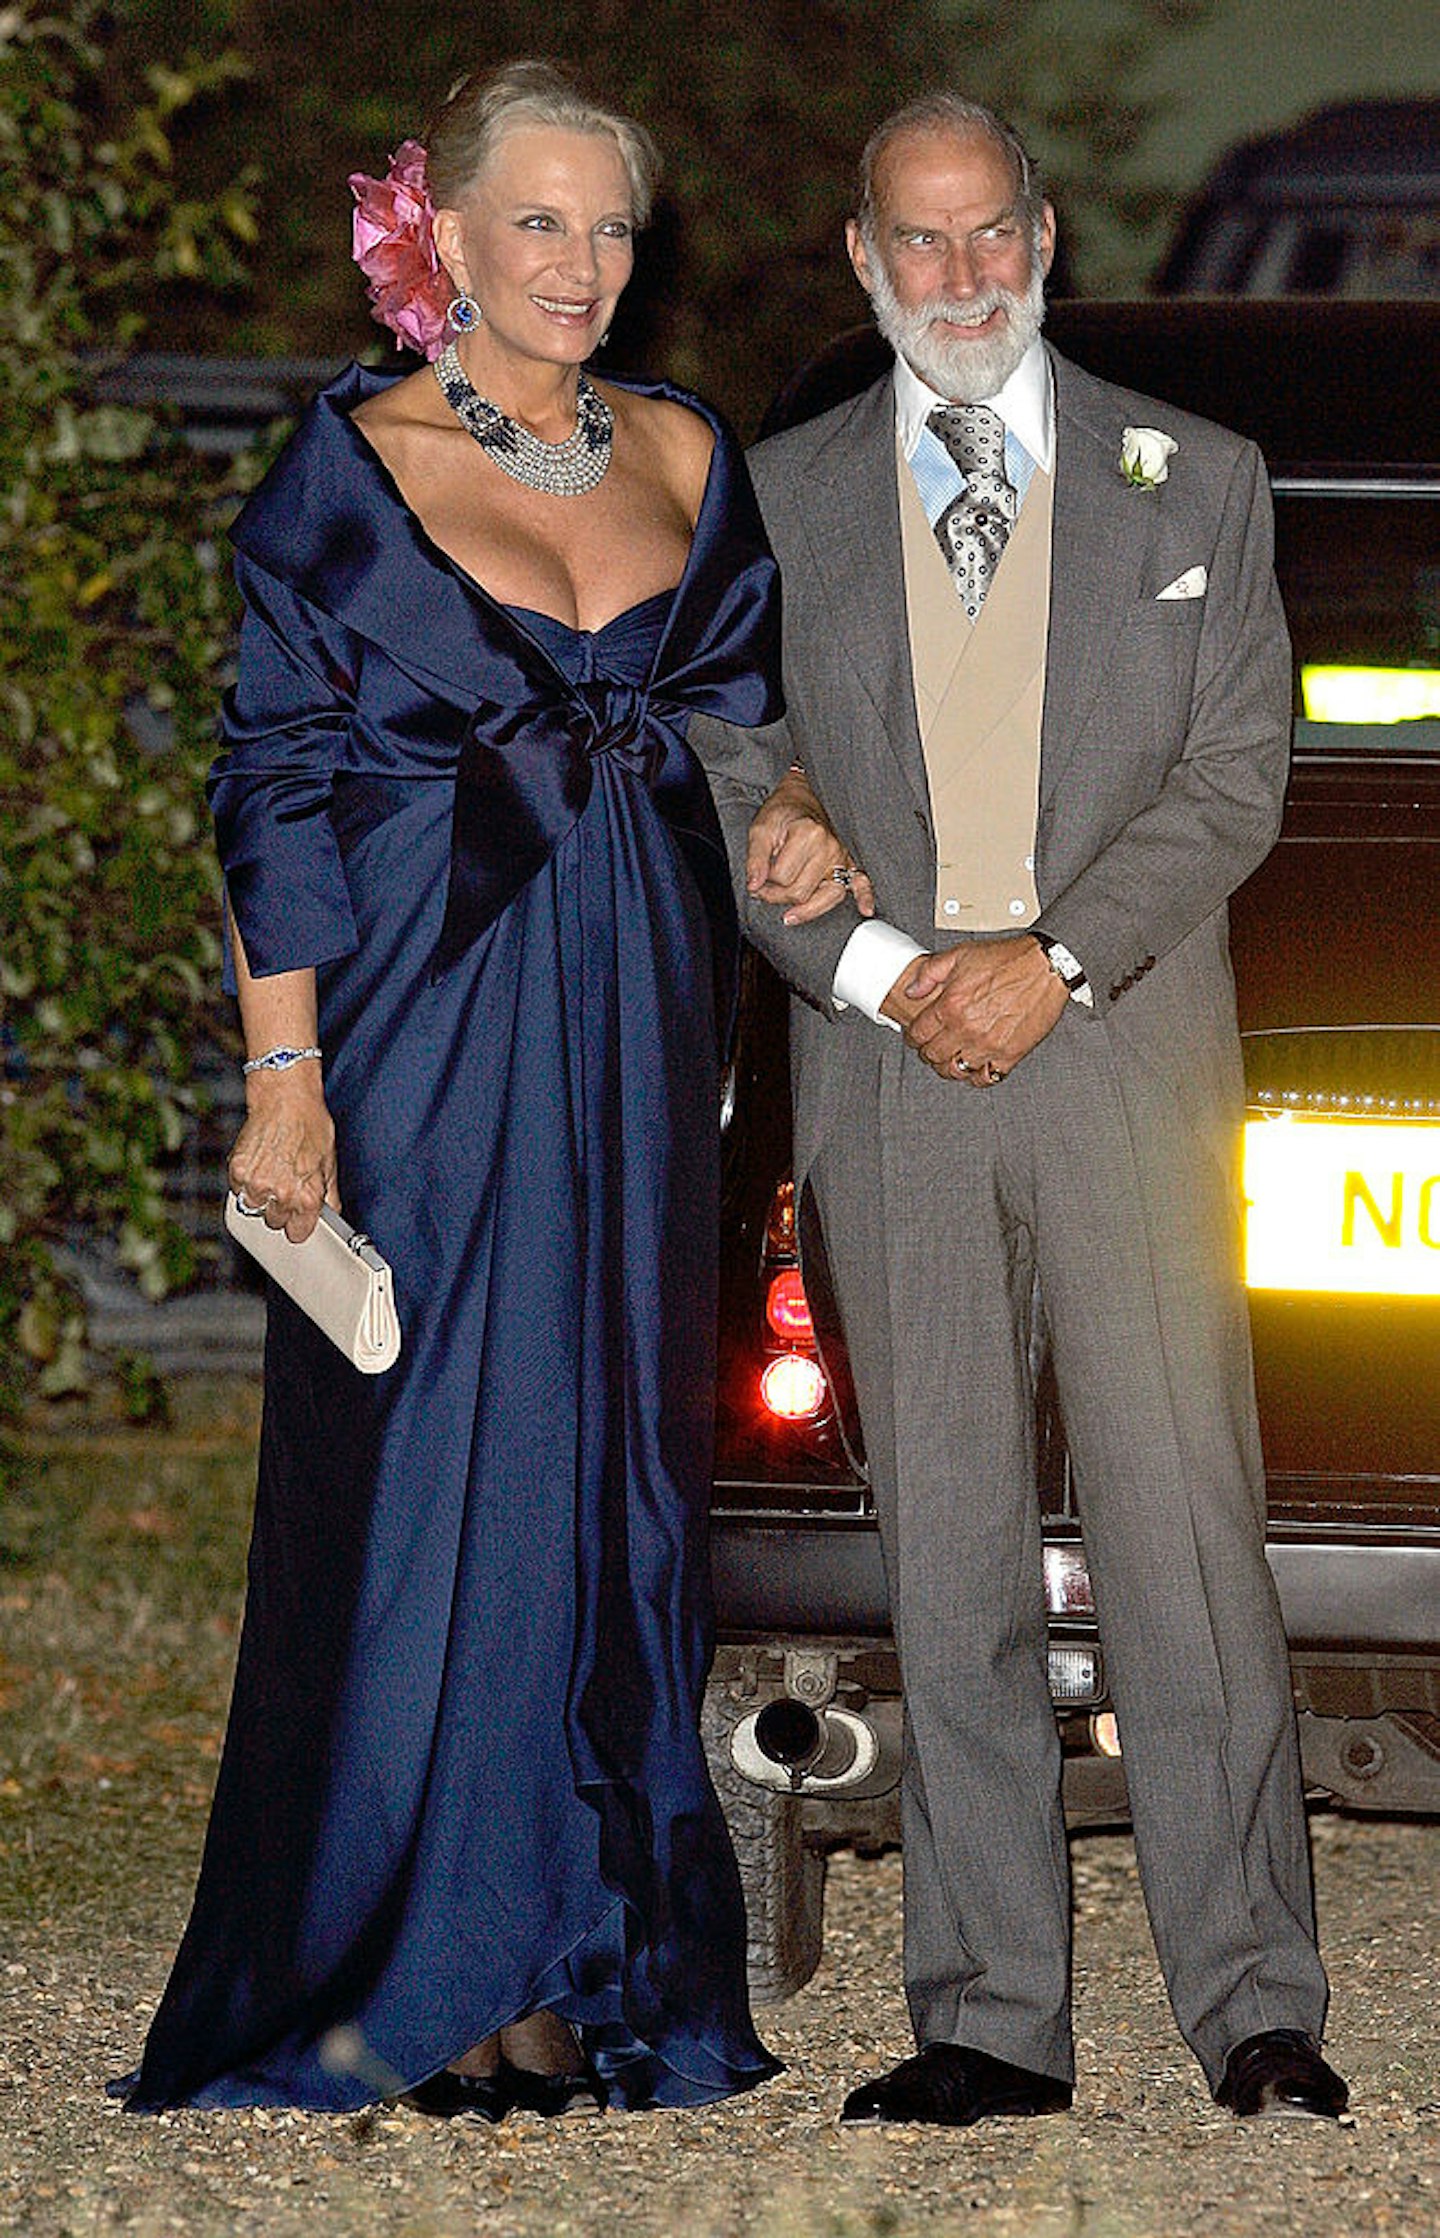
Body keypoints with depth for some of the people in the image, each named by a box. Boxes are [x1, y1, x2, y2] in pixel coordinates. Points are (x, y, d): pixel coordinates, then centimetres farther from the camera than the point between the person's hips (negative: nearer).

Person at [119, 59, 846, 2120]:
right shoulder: (352, 463, -2)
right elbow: (276, 791, -5)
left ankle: (587, 1961, 13)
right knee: (426, 1467, -2)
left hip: (637, 1026, 4)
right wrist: (284, 1078, -11)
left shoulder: (684, 456, 11)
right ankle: (415, 1972, 7)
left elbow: (750, 714, 16)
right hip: (427, 1016, -4)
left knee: (614, 1460, 5)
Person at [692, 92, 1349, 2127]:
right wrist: (875, 965, -8)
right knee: (948, 1557, 2)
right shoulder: (778, 502, 13)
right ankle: (990, 2019, 6)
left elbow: (1236, 771, 2)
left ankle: (1256, 2009, -4)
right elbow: (732, 788, 9)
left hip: (1130, 1060, -1)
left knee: (1187, 1529, -7)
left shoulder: (1195, 484, 10)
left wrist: (1054, 959, -11)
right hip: (886, 1074, 2)